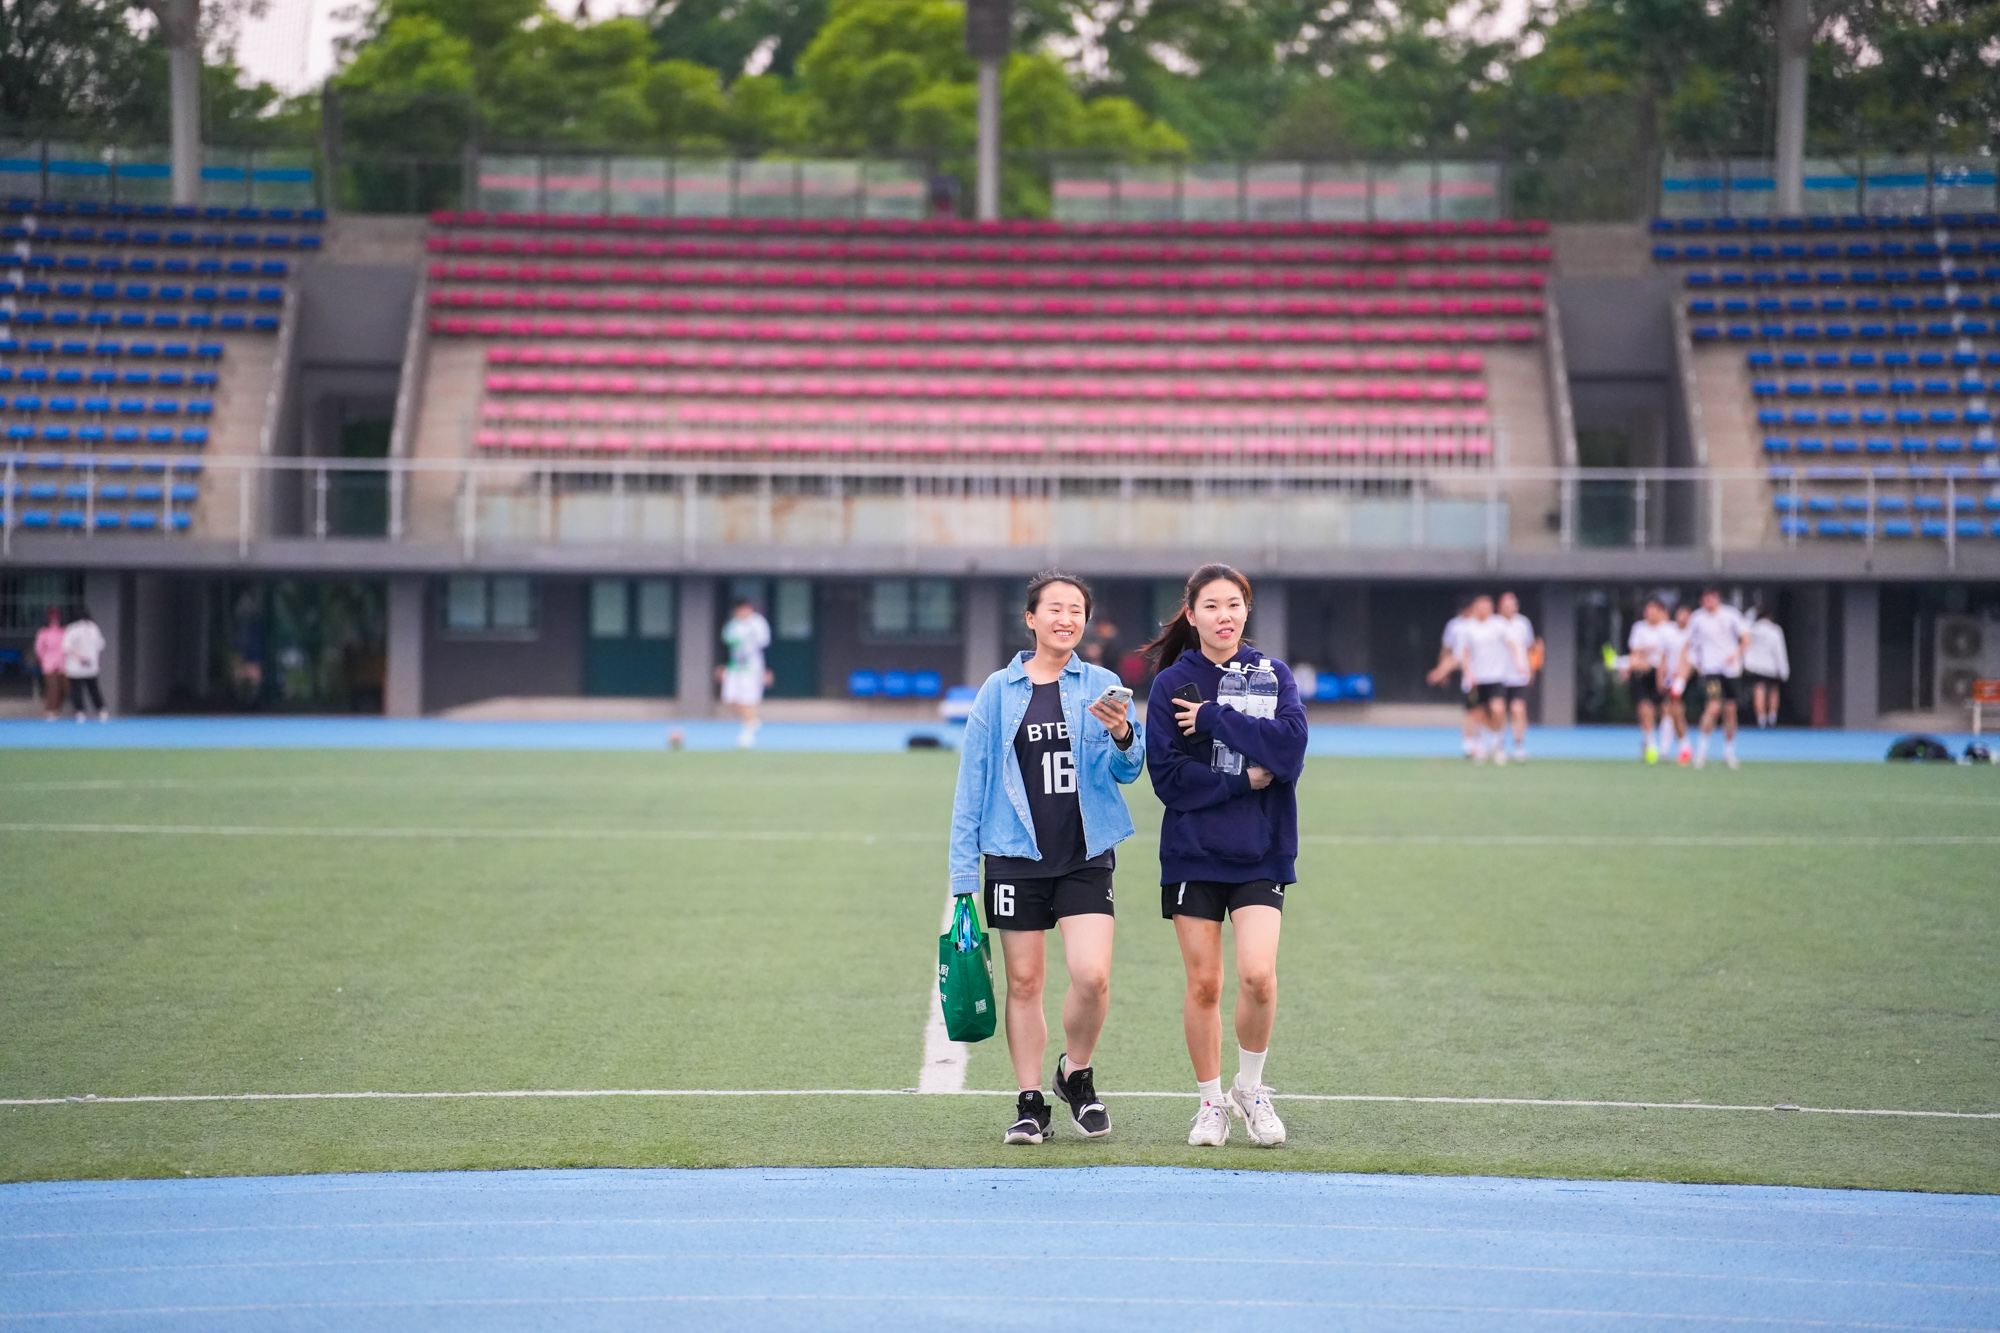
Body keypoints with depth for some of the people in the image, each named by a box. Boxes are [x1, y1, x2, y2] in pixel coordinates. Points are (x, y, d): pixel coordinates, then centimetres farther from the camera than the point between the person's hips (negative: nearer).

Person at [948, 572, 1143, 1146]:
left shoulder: (1102, 687, 4)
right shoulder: (999, 690, 4)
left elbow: (1128, 770, -2)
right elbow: (972, 780, 7)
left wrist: (1122, 736, -25)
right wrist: (963, 869, 4)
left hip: (1086, 855, 0)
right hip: (1016, 856, 0)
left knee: (1092, 975, -13)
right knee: (1024, 981, 3)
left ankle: (1077, 1073, 12)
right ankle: (1030, 1105, 14)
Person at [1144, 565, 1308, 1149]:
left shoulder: (1272, 674, 4)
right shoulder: (1172, 684, 1)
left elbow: (1290, 744, -13)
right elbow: (1167, 775, -7)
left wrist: (1214, 719, -15)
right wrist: (1243, 780, -13)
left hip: (1260, 853, 0)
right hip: (1193, 852, 0)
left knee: (1257, 973, -15)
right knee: (1203, 985, 2)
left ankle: (1250, 1087, 7)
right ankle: (1210, 1102, 17)